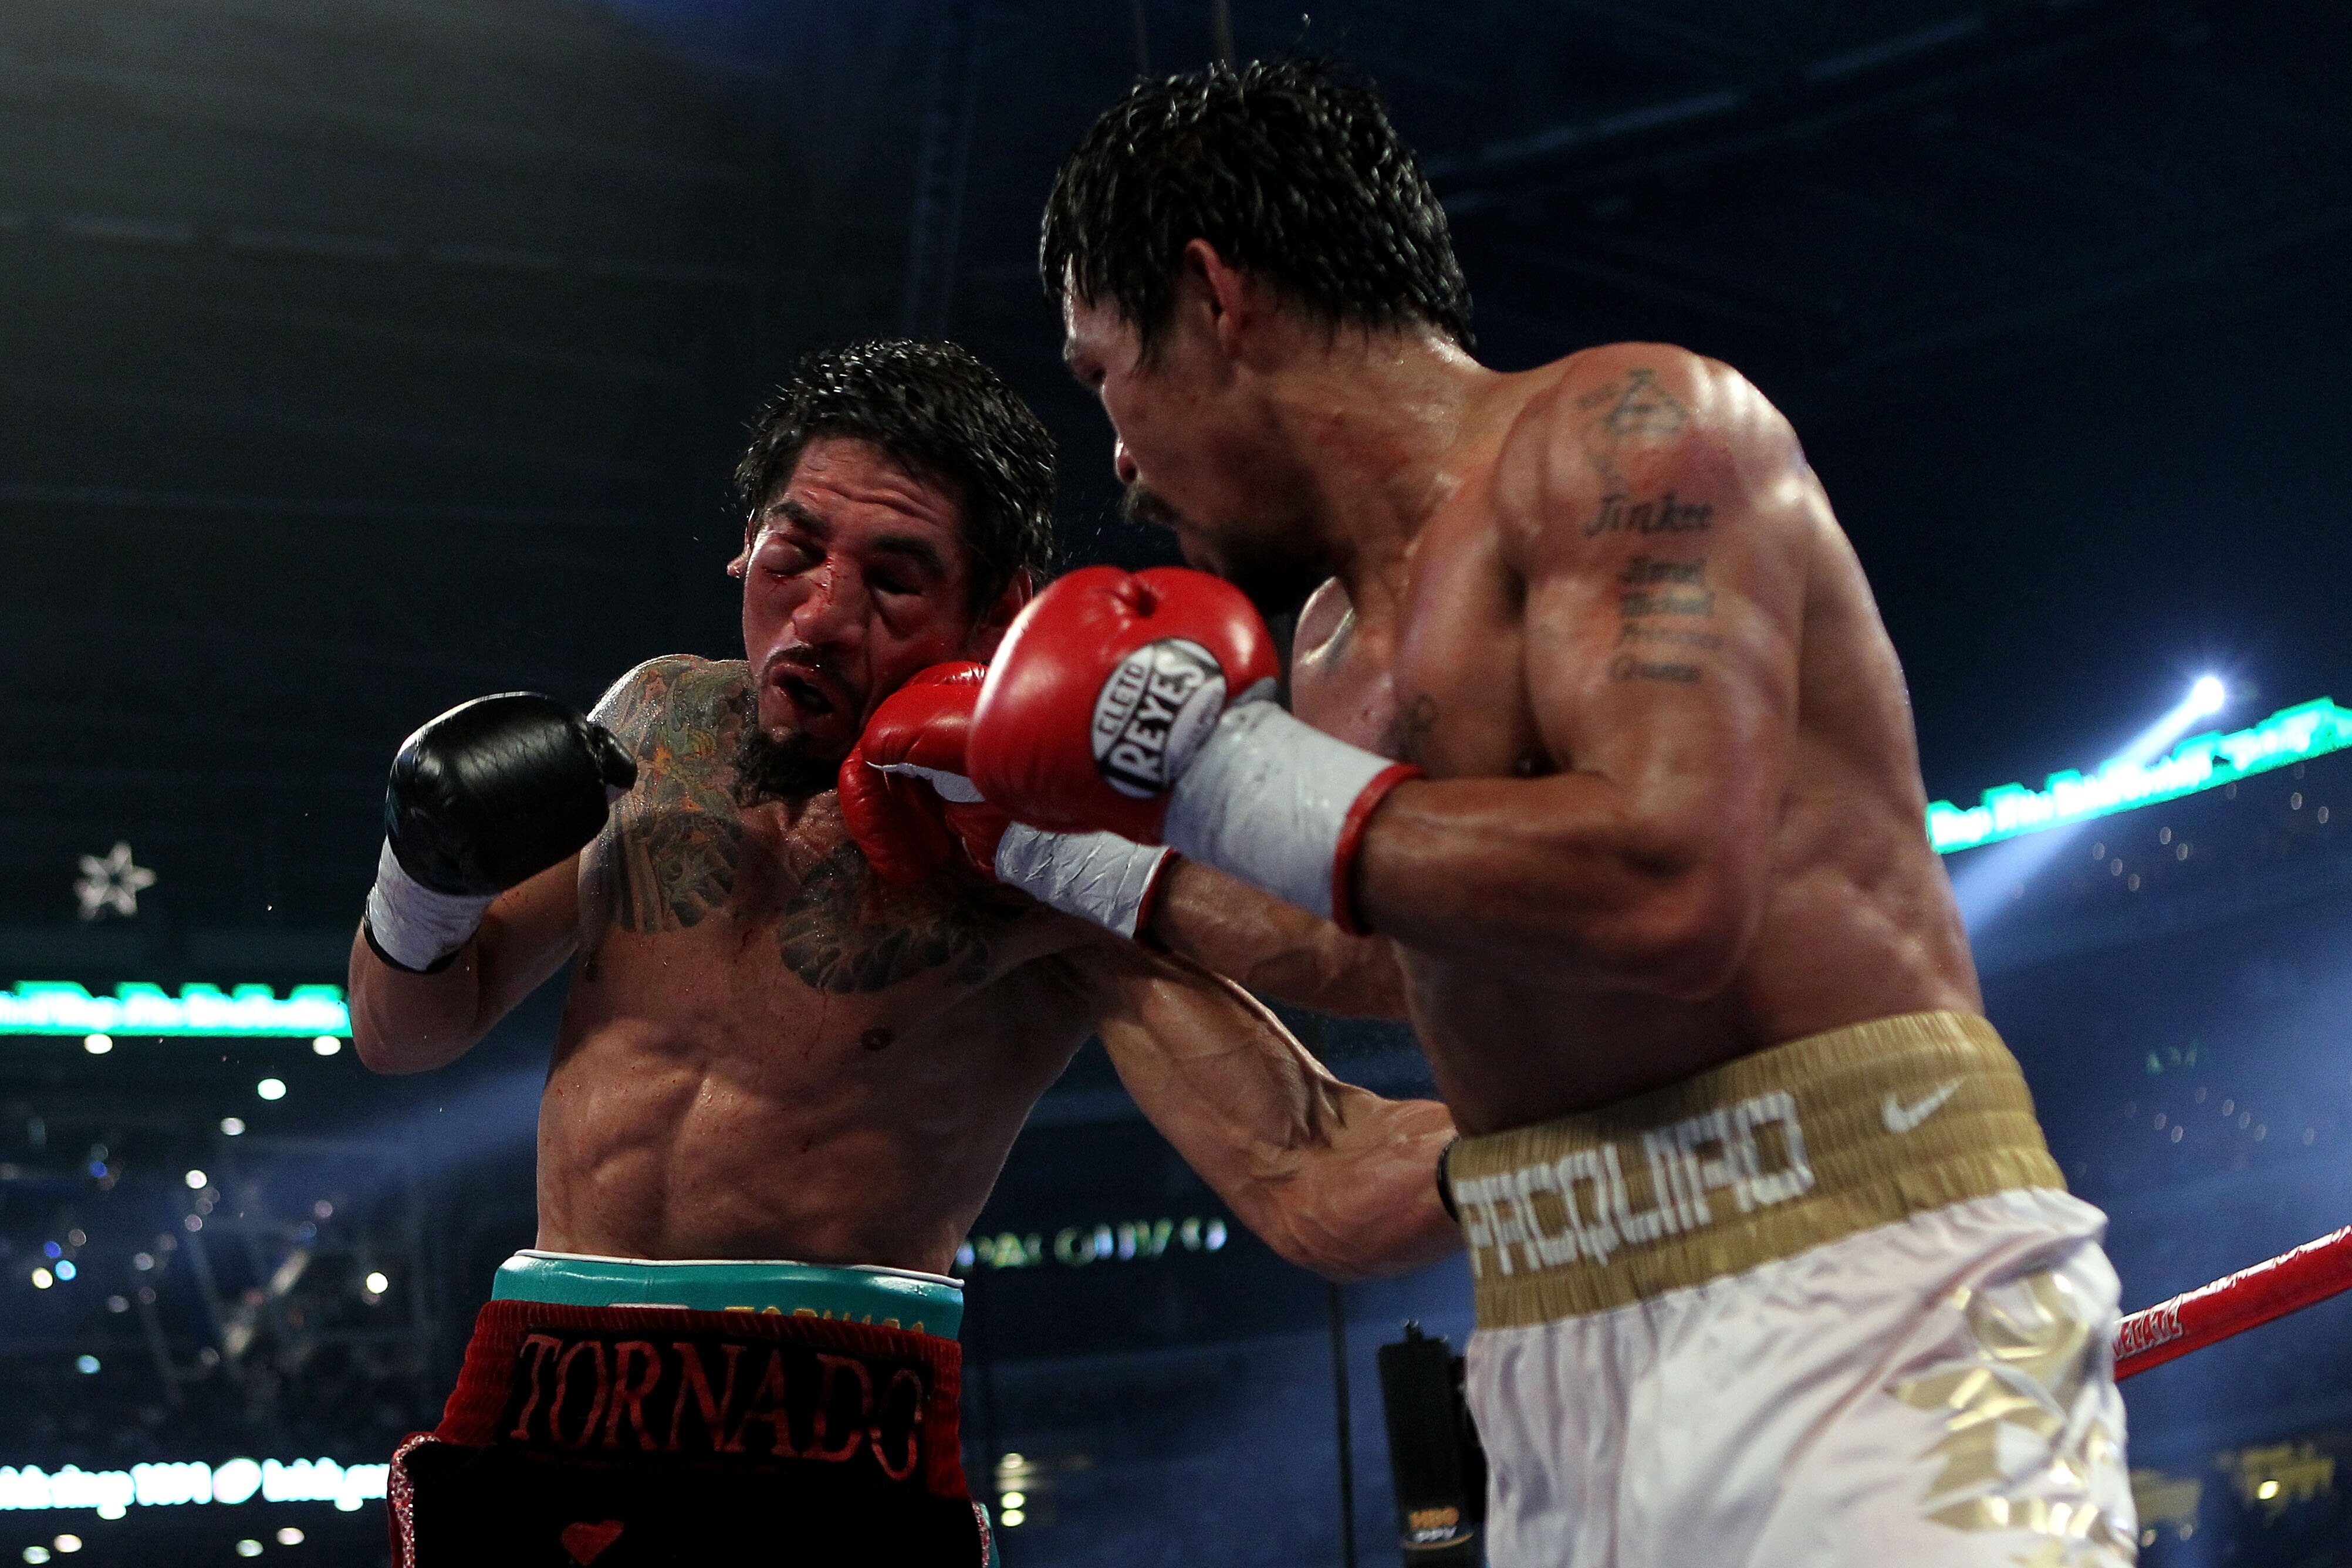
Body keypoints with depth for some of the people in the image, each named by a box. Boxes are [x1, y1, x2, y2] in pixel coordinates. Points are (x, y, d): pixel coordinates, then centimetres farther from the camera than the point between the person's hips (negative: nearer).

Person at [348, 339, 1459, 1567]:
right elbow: (404, 1033, 20)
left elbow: (1314, 1184, -18)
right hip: (531, 1424, 5)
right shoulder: (660, 722, 9)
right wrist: (426, 878, -1)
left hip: (826, 1465, -5)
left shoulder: (1046, 849, -8)